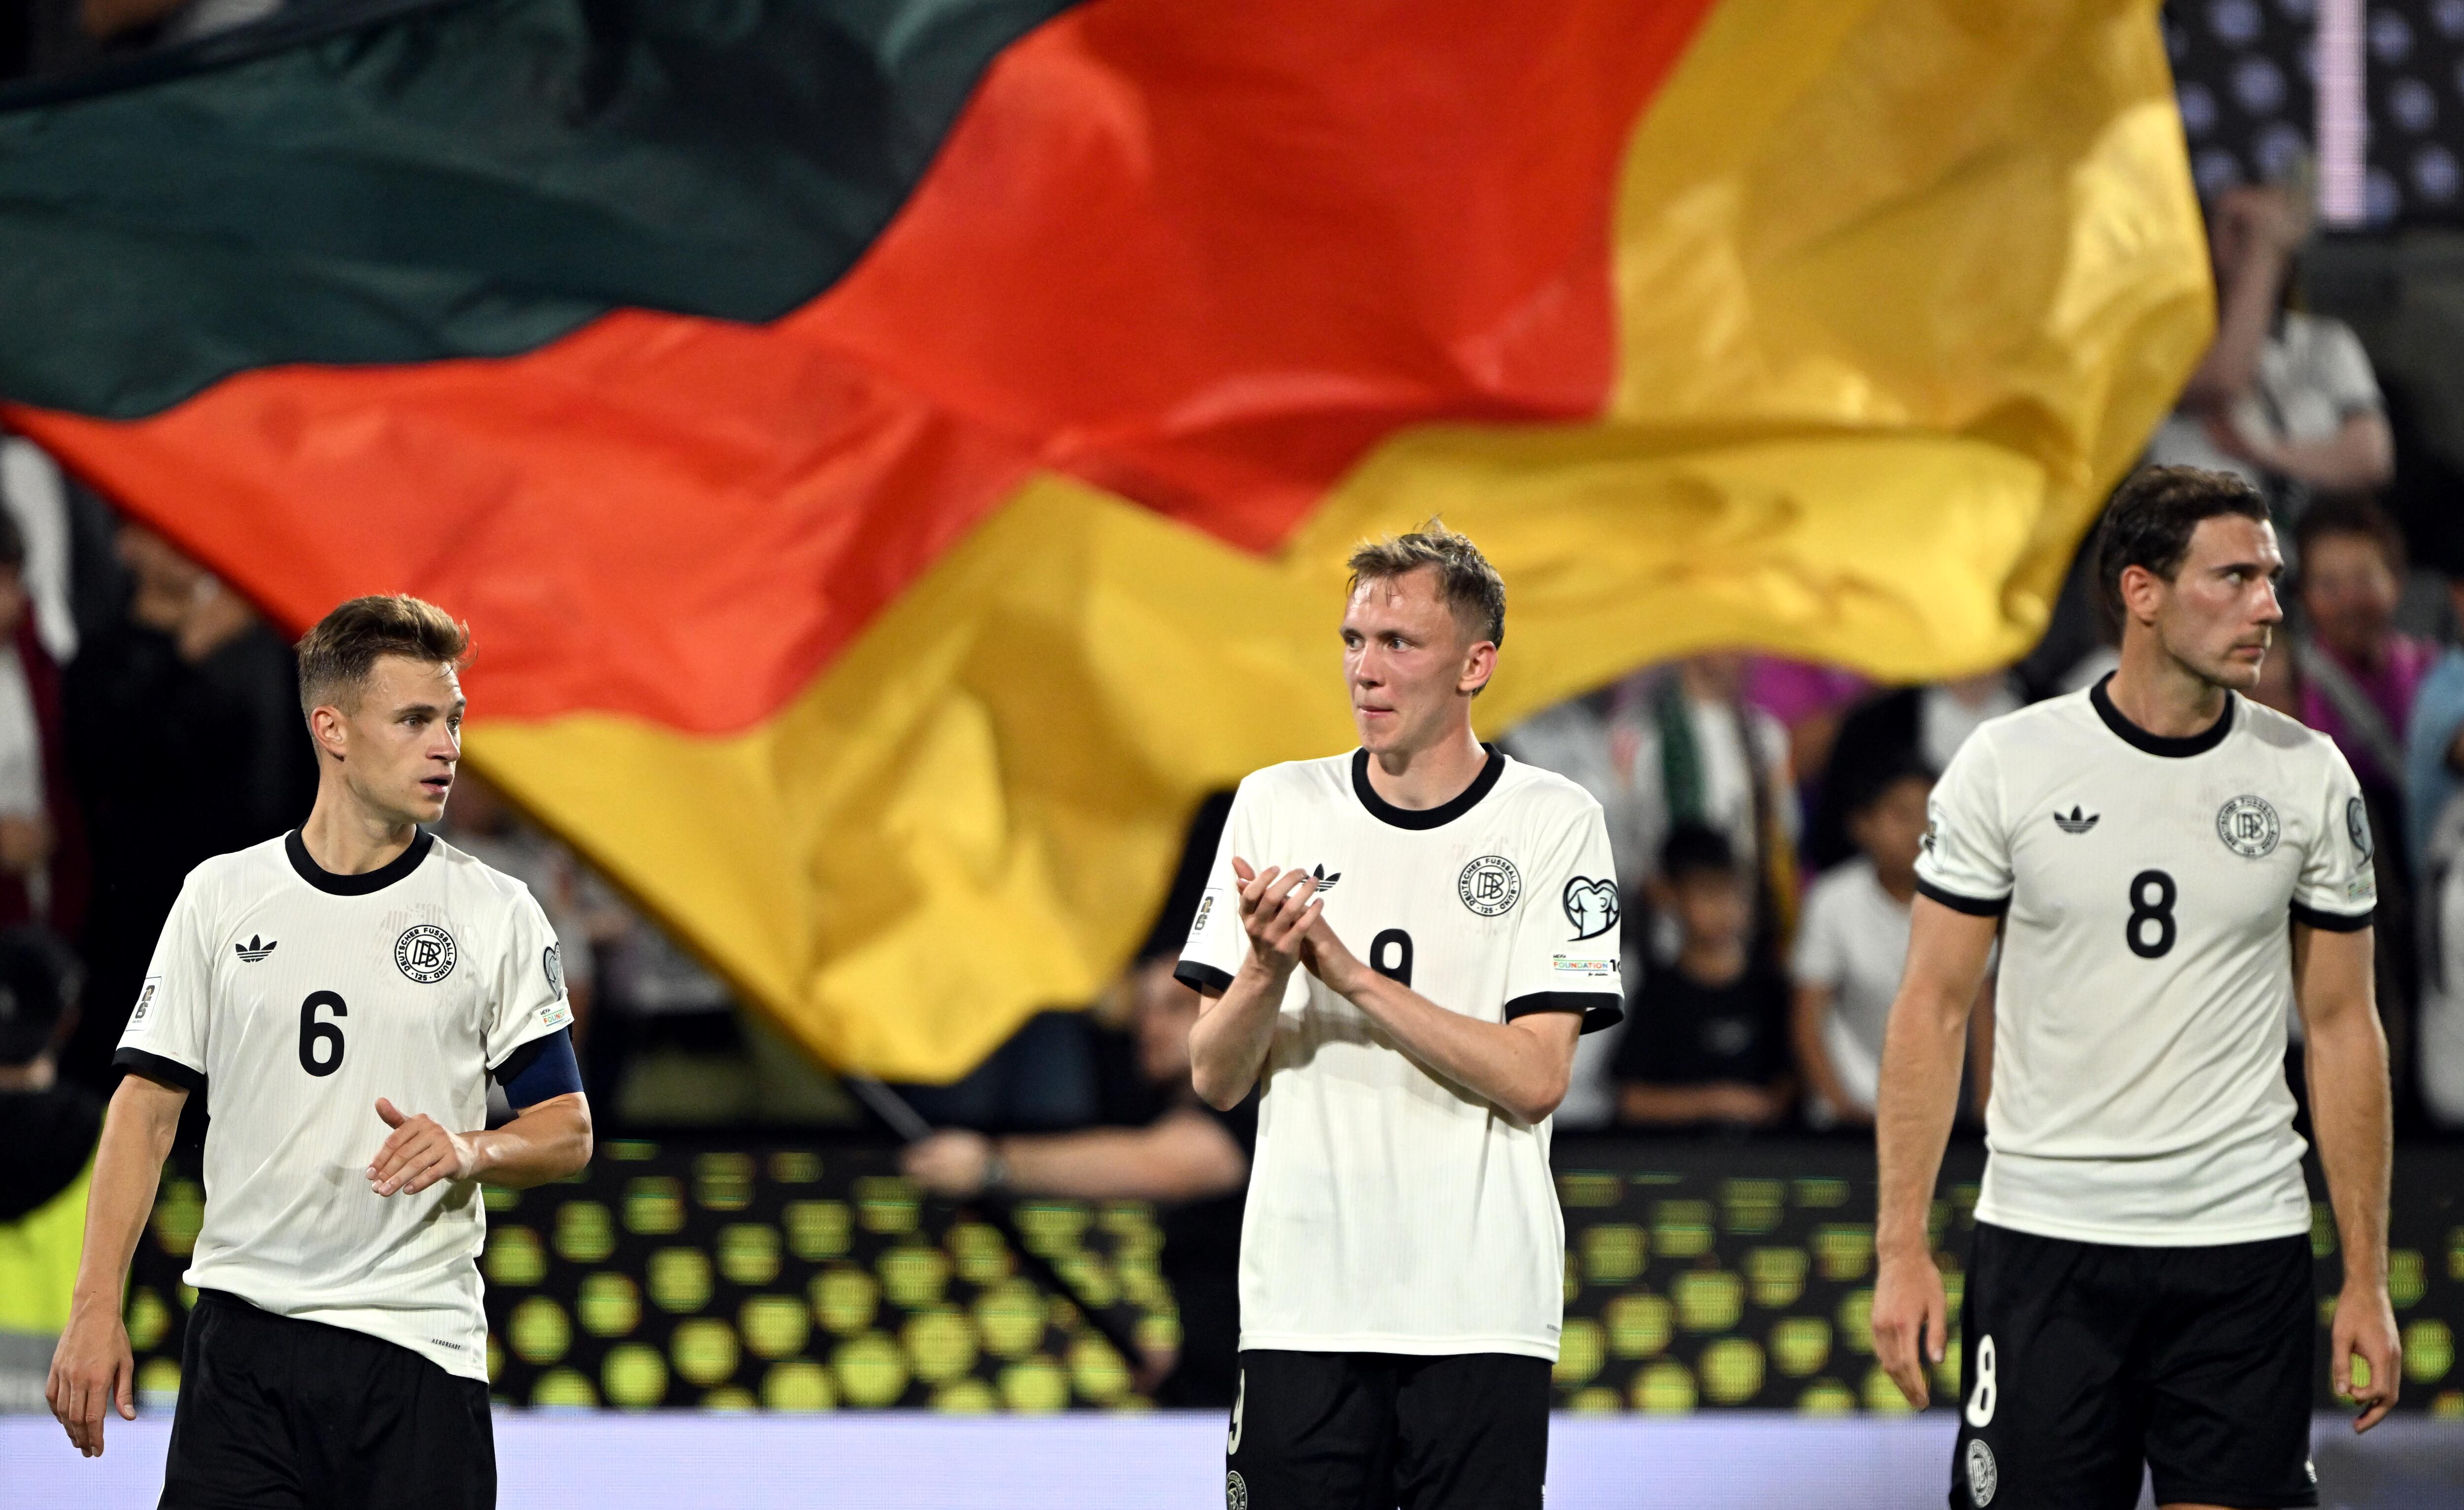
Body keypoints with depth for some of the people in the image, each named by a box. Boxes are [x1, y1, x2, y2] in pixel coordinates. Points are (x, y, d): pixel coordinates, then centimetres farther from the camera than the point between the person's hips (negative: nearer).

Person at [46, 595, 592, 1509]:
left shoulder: (498, 915, 3)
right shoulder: (221, 898, 6)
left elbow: (566, 1131, 5)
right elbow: (148, 1104, 7)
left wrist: (470, 1151, -18)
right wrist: (96, 1309, -1)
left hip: (420, 1347, -1)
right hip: (245, 1336, 1)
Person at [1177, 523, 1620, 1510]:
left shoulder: (1552, 823, -1)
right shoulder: (1277, 807, 6)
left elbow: (1535, 1078, -9)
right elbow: (1215, 1080, 5)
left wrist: (1351, 973, -16)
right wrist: (1269, 969, -16)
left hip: (1484, 1314, -2)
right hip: (1302, 1306, 2)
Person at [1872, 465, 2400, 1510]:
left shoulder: (2309, 777, 3)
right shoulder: (2009, 765, -2)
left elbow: (2341, 1028, 7)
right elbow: (1934, 1007, 1)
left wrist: (2367, 1278, 4)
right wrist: (1902, 1249, -5)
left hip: (2245, 1237, 1)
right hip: (2044, 1238, -1)